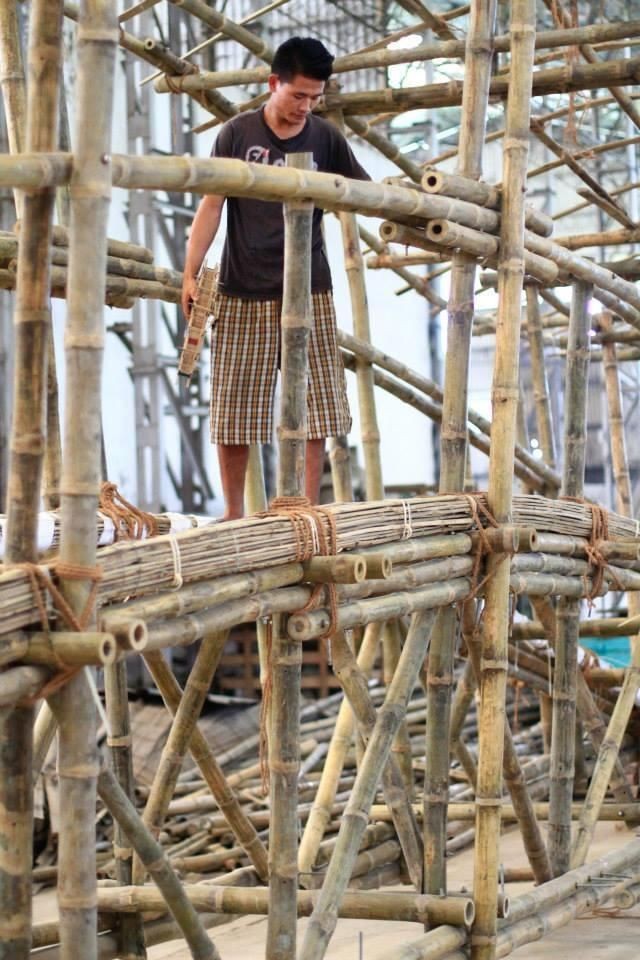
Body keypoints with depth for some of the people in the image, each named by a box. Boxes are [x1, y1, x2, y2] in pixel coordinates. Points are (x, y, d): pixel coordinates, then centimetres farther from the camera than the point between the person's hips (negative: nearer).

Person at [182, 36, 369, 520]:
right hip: (243, 293, -1)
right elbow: (211, 206, 0)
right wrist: (191, 272, -6)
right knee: (234, 408, 2)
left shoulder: (326, 138, 3)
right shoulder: (238, 133, 0)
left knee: (315, 406, -1)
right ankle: (233, 513, 13)